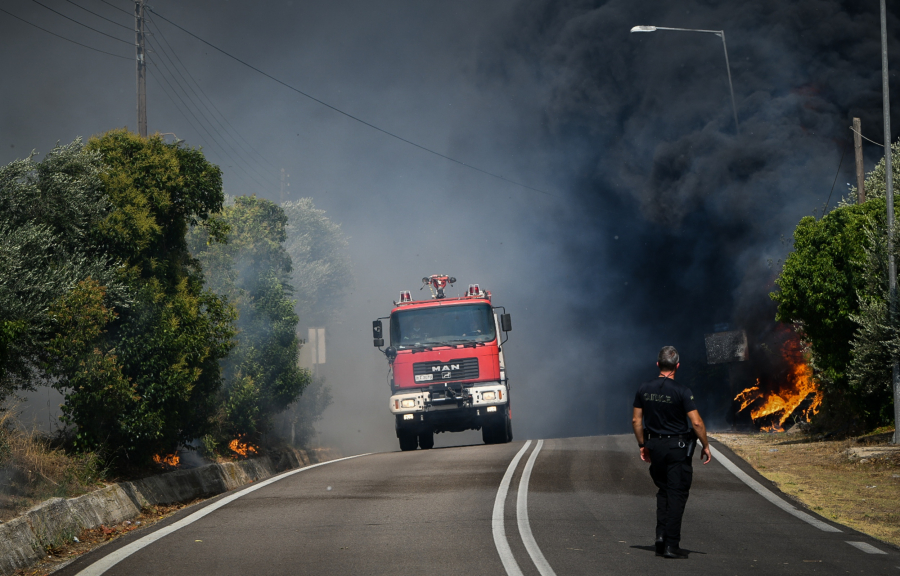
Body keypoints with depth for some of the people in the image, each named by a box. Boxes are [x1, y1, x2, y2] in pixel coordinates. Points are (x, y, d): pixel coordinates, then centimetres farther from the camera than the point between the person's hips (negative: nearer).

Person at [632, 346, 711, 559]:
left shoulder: (644, 389, 0)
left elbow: (636, 420, 6)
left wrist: (642, 445, 17)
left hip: (655, 445, 4)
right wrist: (705, 446, -3)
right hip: (678, 446, -4)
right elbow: (696, 423, -15)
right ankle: (671, 545, -3)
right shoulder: (681, 391, -14)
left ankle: (661, 535, 8)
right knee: (676, 494, 0)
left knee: (664, 491, 19)